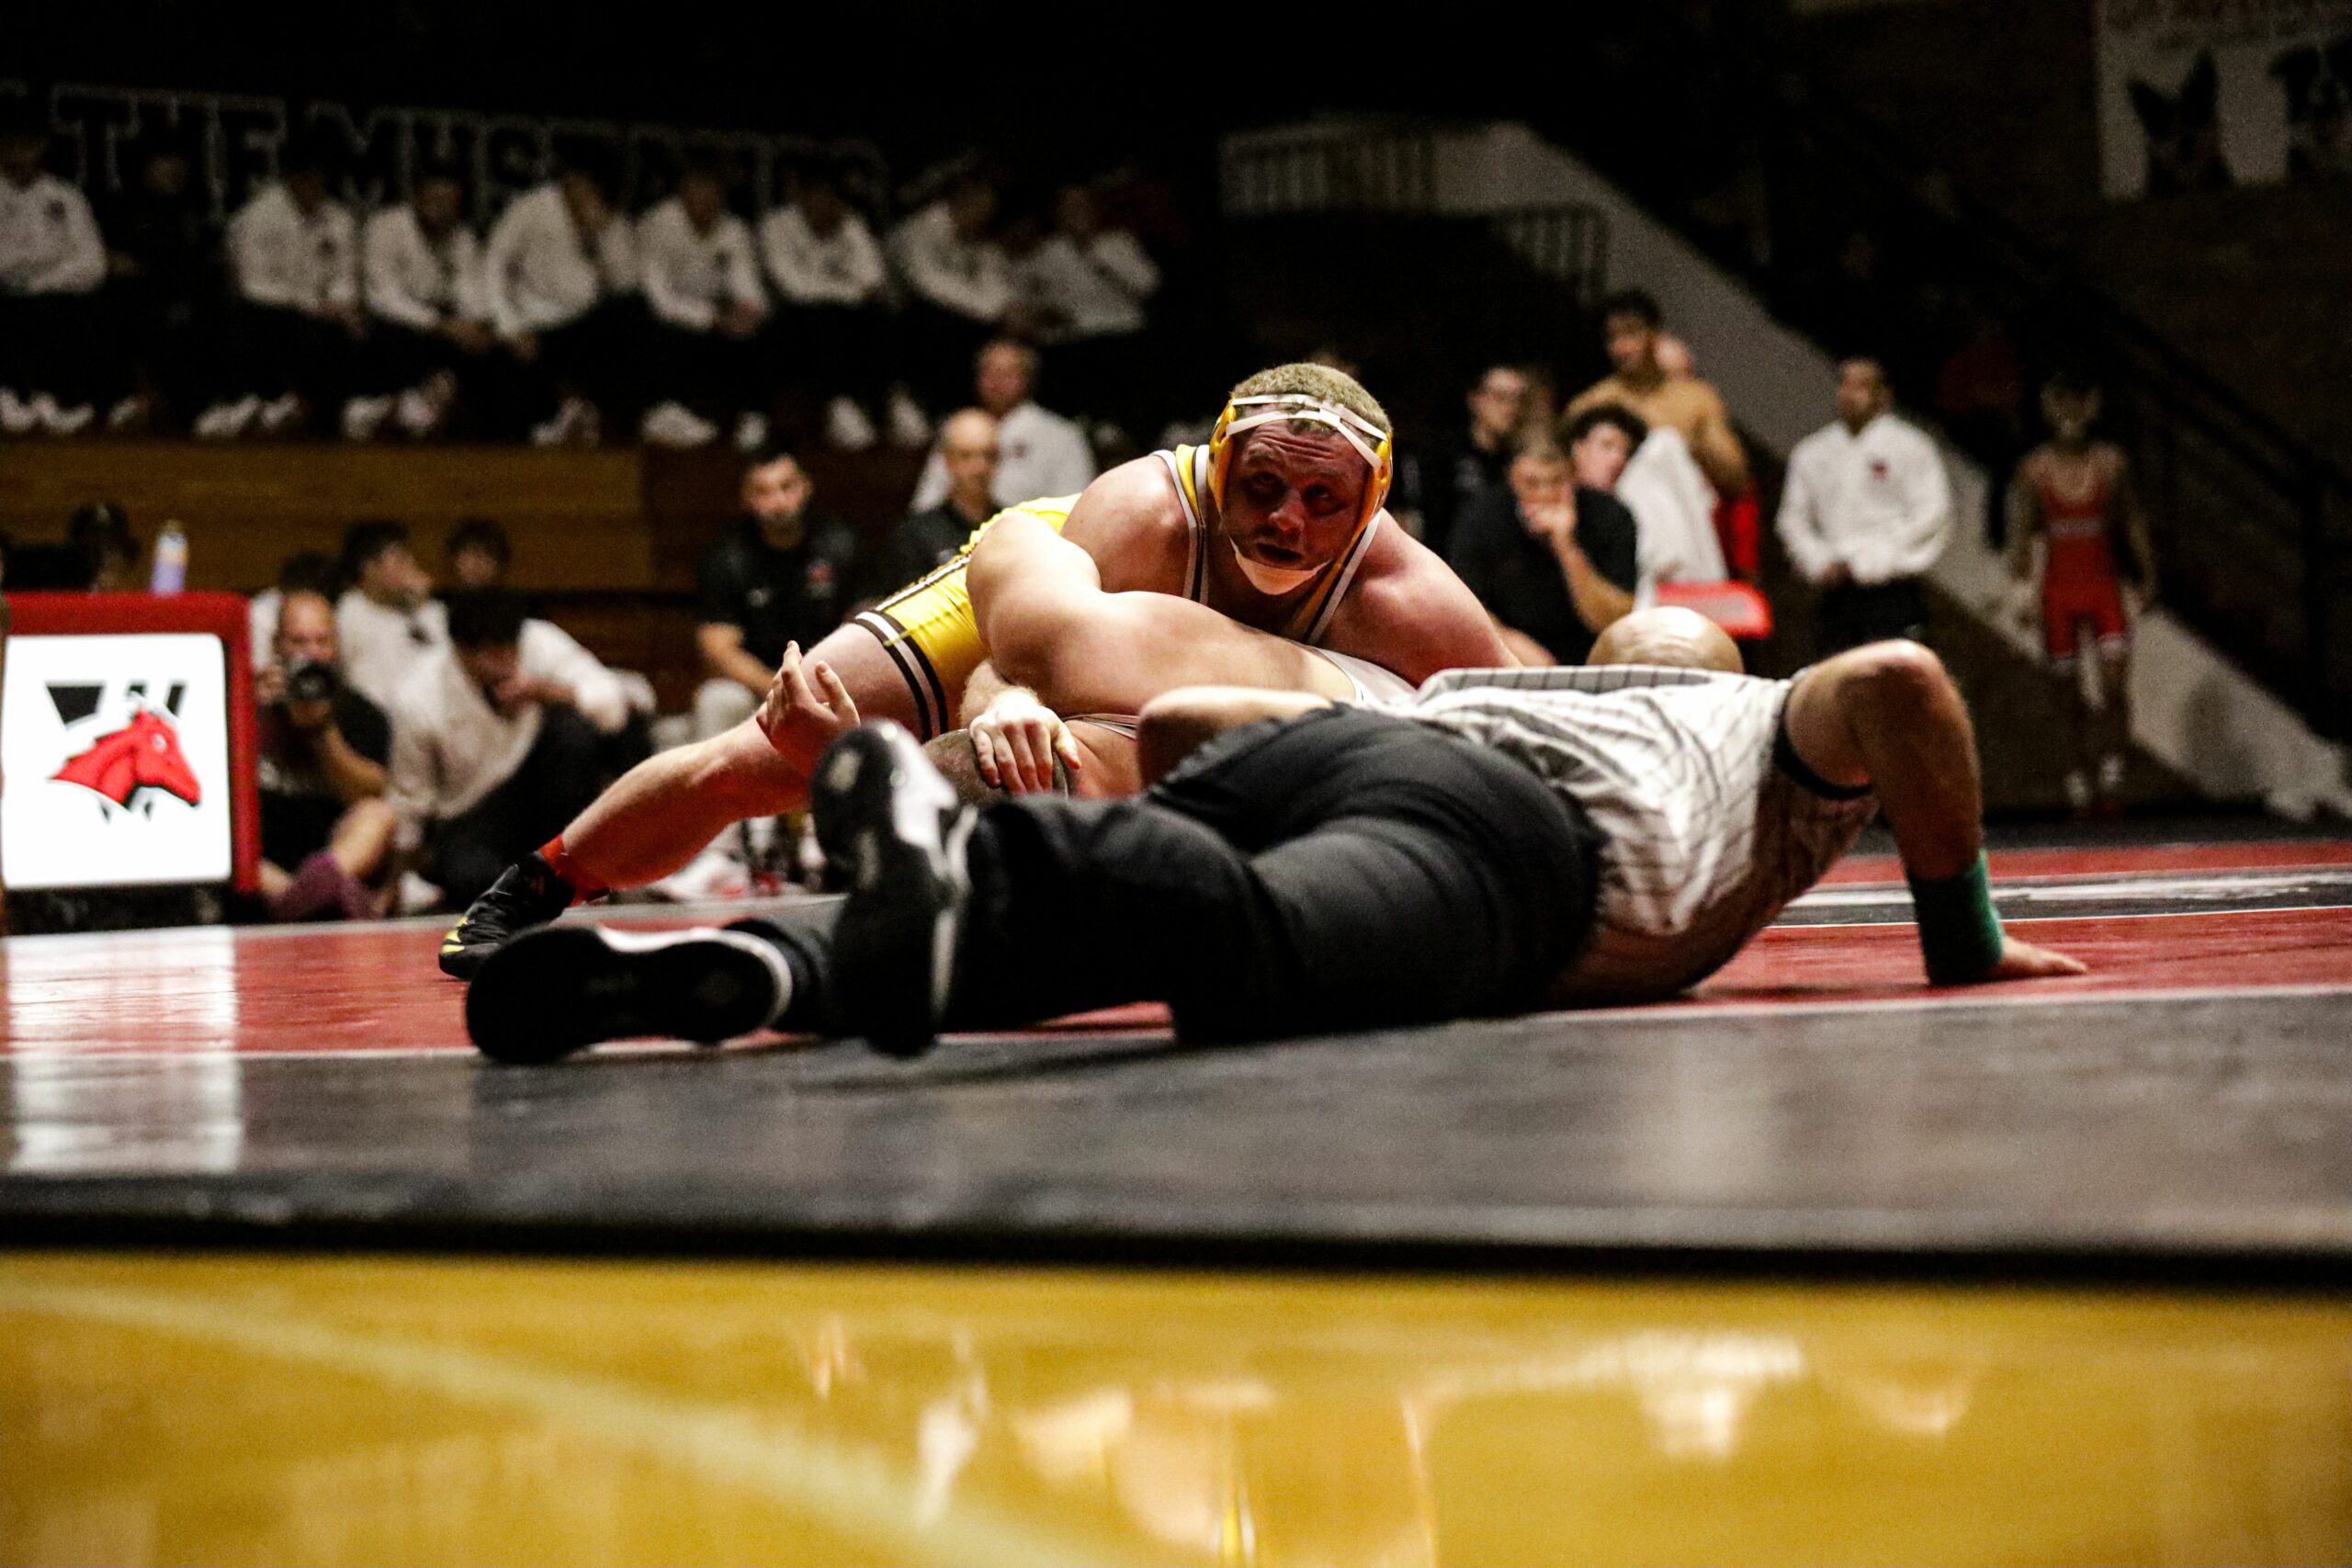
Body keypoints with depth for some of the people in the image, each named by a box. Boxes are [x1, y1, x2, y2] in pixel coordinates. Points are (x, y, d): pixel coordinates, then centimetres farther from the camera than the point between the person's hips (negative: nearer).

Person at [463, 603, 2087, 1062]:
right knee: (1259, 956, -33)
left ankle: (769, 964, -37)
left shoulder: (1457, 685, 44)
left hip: (1300, 740, 5)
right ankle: (966, 864, -60)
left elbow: (1176, 713, 38)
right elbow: (1899, 678, 13)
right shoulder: (1781, 732, 37)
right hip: (1505, 838, -5)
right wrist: (1962, 929, 24)